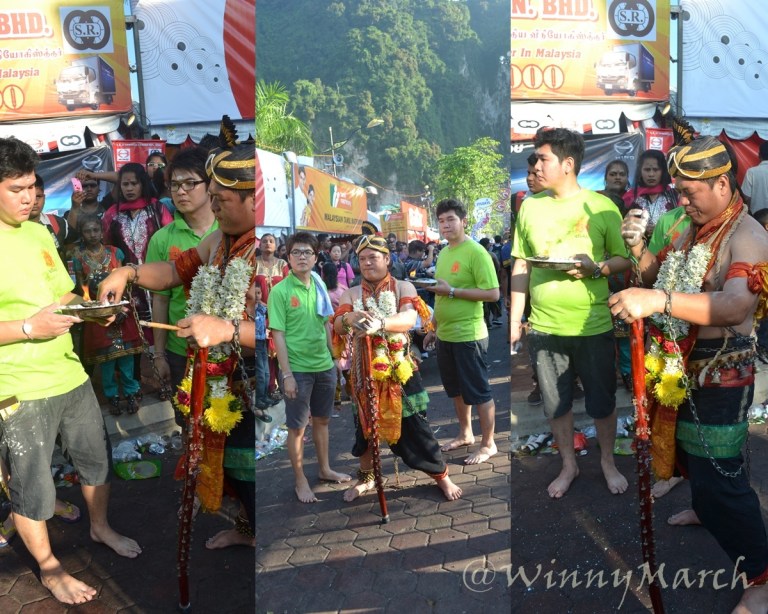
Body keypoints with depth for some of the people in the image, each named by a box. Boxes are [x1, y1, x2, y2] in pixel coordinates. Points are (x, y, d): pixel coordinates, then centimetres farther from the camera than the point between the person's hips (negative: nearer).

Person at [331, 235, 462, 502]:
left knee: (414, 424, 3)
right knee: (365, 424, 13)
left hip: (398, 368, -2)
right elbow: (337, 326, -12)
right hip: (364, 371, 2)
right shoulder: (351, 294, 3)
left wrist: (380, 323, -42)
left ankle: (441, 475, 21)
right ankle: (365, 476, 34)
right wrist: (349, 318, -37)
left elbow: (409, 319, -22)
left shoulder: (403, 287, -3)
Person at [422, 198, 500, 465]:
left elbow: (493, 293, -19)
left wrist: (453, 291, -22)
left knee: (479, 392, 3)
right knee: (456, 389, 19)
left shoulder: (476, 252, -14)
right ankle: (465, 434, 35)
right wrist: (433, 328, 19)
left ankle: (488, 444, 17)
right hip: (445, 335, 8)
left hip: (468, 335, -8)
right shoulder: (443, 252, 11)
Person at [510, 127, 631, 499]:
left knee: (602, 401, 12)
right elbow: (521, 267, 6)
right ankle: (569, 465, 34)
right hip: (544, 326, 2)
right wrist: (514, 320, 3)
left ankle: (607, 461, 36)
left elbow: (624, 259, 2)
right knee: (555, 403, 13)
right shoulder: (530, 207, 4)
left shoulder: (602, 206, -4)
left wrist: (596, 267, -20)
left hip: (593, 325, -2)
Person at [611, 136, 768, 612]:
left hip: (721, 375, -8)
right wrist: (639, 248, -8)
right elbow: (657, 278, 13)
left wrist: (658, 300, -52)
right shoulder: (694, 230, 7)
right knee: (690, 452, 26)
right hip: (683, 367, 8)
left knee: (719, 475, -6)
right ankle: (705, 508, 53)